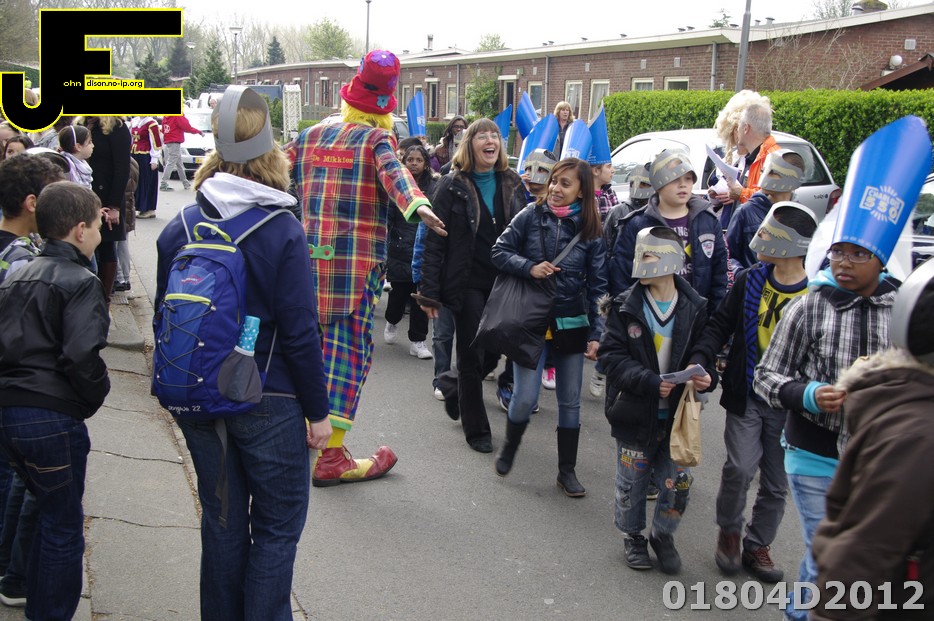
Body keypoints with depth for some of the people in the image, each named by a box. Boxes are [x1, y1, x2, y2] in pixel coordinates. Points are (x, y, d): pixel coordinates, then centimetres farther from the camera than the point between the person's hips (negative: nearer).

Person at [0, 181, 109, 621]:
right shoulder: (80, 282, -11)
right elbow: (82, 355, -22)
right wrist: (95, 397, -7)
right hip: (53, 418, -8)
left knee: (48, 507, 25)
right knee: (63, 528, 6)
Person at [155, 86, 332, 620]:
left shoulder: (178, 230, -2)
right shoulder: (282, 233, -15)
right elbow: (300, 333, -16)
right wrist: (318, 411, -6)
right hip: (270, 405, -5)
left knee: (221, 521, 19)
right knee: (277, 527, 10)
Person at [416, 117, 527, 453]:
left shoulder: (512, 184, 7)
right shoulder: (452, 186, -6)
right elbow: (435, 242, -8)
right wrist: (429, 292, -12)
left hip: (504, 283, 4)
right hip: (468, 283, -4)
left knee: (493, 353, 10)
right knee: (471, 356, 3)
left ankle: (455, 388, 40)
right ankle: (476, 429, 18)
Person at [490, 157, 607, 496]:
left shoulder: (591, 230, 0)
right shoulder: (531, 215, -2)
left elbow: (598, 286, 1)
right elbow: (500, 251, 1)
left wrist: (596, 333, -3)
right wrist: (529, 267, -17)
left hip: (572, 324, 2)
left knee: (570, 401, 9)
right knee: (525, 397, -6)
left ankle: (567, 470, 23)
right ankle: (509, 446, 25)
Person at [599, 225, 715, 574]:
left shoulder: (695, 309, -4)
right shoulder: (626, 306, -7)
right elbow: (611, 354, -11)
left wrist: (706, 377, -17)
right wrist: (649, 382, -23)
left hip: (677, 414, 1)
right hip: (635, 413, -1)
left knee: (677, 483, 7)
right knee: (632, 481, 12)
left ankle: (663, 536, 33)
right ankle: (633, 536, 36)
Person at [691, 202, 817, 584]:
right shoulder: (749, 281, -2)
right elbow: (720, 325, 4)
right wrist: (701, 359, -13)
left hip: (789, 406, 0)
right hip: (745, 397, 1)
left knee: (776, 484, 10)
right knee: (740, 468, -12)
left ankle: (757, 546, 31)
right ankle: (729, 531, 16)